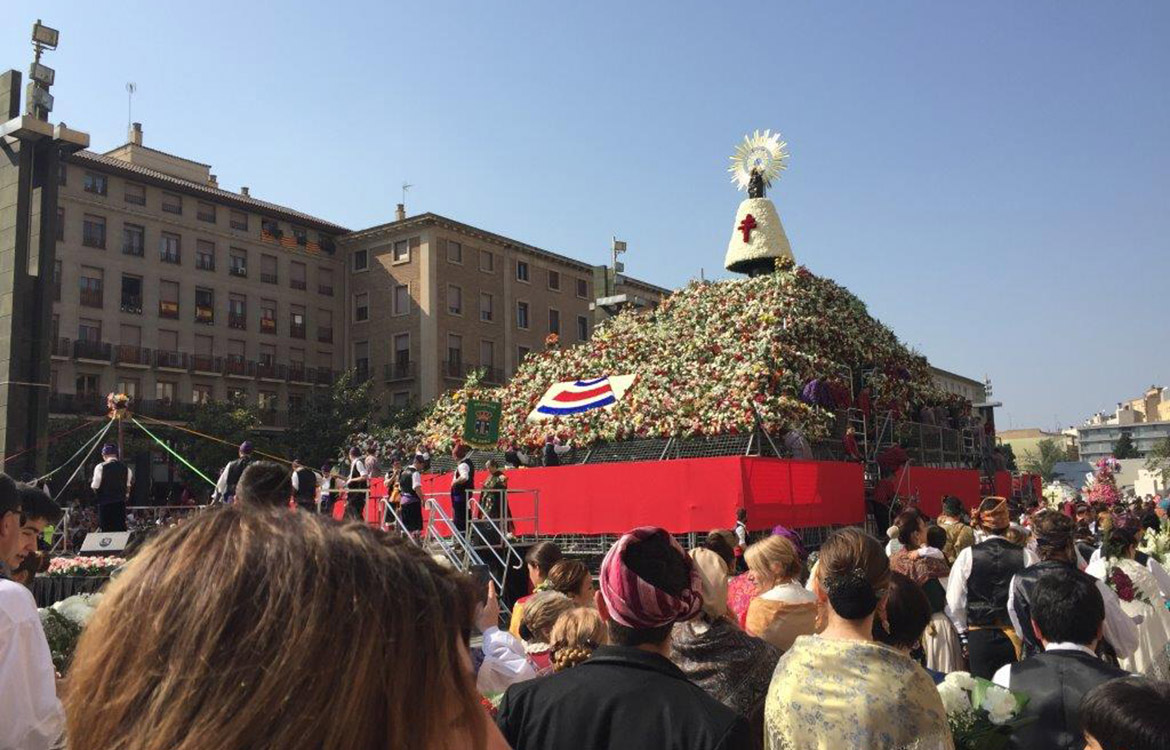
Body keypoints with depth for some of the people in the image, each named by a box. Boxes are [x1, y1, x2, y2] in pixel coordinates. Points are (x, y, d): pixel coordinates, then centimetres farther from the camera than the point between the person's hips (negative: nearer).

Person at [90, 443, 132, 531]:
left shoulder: (100, 467, -8)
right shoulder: (126, 468, 5)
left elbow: (95, 487, -7)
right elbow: (128, 487, 8)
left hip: (105, 503, -4)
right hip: (121, 503, 4)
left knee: (106, 529, 1)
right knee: (121, 528, 7)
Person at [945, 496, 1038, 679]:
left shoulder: (967, 556, -7)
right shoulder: (1027, 556, -6)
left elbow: (954, 604, -4)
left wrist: (964, 635, 10)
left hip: (979, 638, -1)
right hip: (1017, 638, 1)